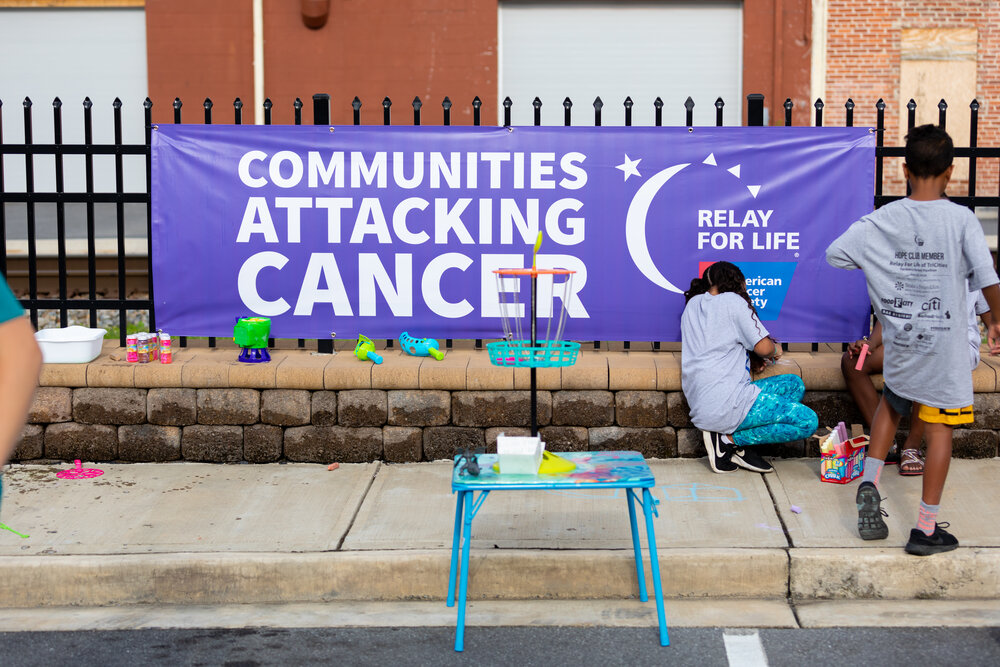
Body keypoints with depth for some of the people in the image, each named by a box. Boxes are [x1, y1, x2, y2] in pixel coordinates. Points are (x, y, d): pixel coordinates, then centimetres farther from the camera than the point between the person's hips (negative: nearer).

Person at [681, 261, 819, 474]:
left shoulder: (693, 304, 18)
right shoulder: (732, 301, -4)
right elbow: (764, 347, -7)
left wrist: (749, 358, 17)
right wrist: (775, 350, 17)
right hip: (725, 404, -9)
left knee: (795, 384, 19)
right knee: (807, 422, -10)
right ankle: (729, 439, -8)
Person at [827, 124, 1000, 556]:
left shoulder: (883, 220, -4)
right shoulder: (961, 220, -11)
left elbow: (834, 253, 0)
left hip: (898, 339, 3)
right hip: (945, 342, -3)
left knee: (891, 402, 29)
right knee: (939, 429, 4)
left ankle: (869, 483, 14)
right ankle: (926, 528, 8)